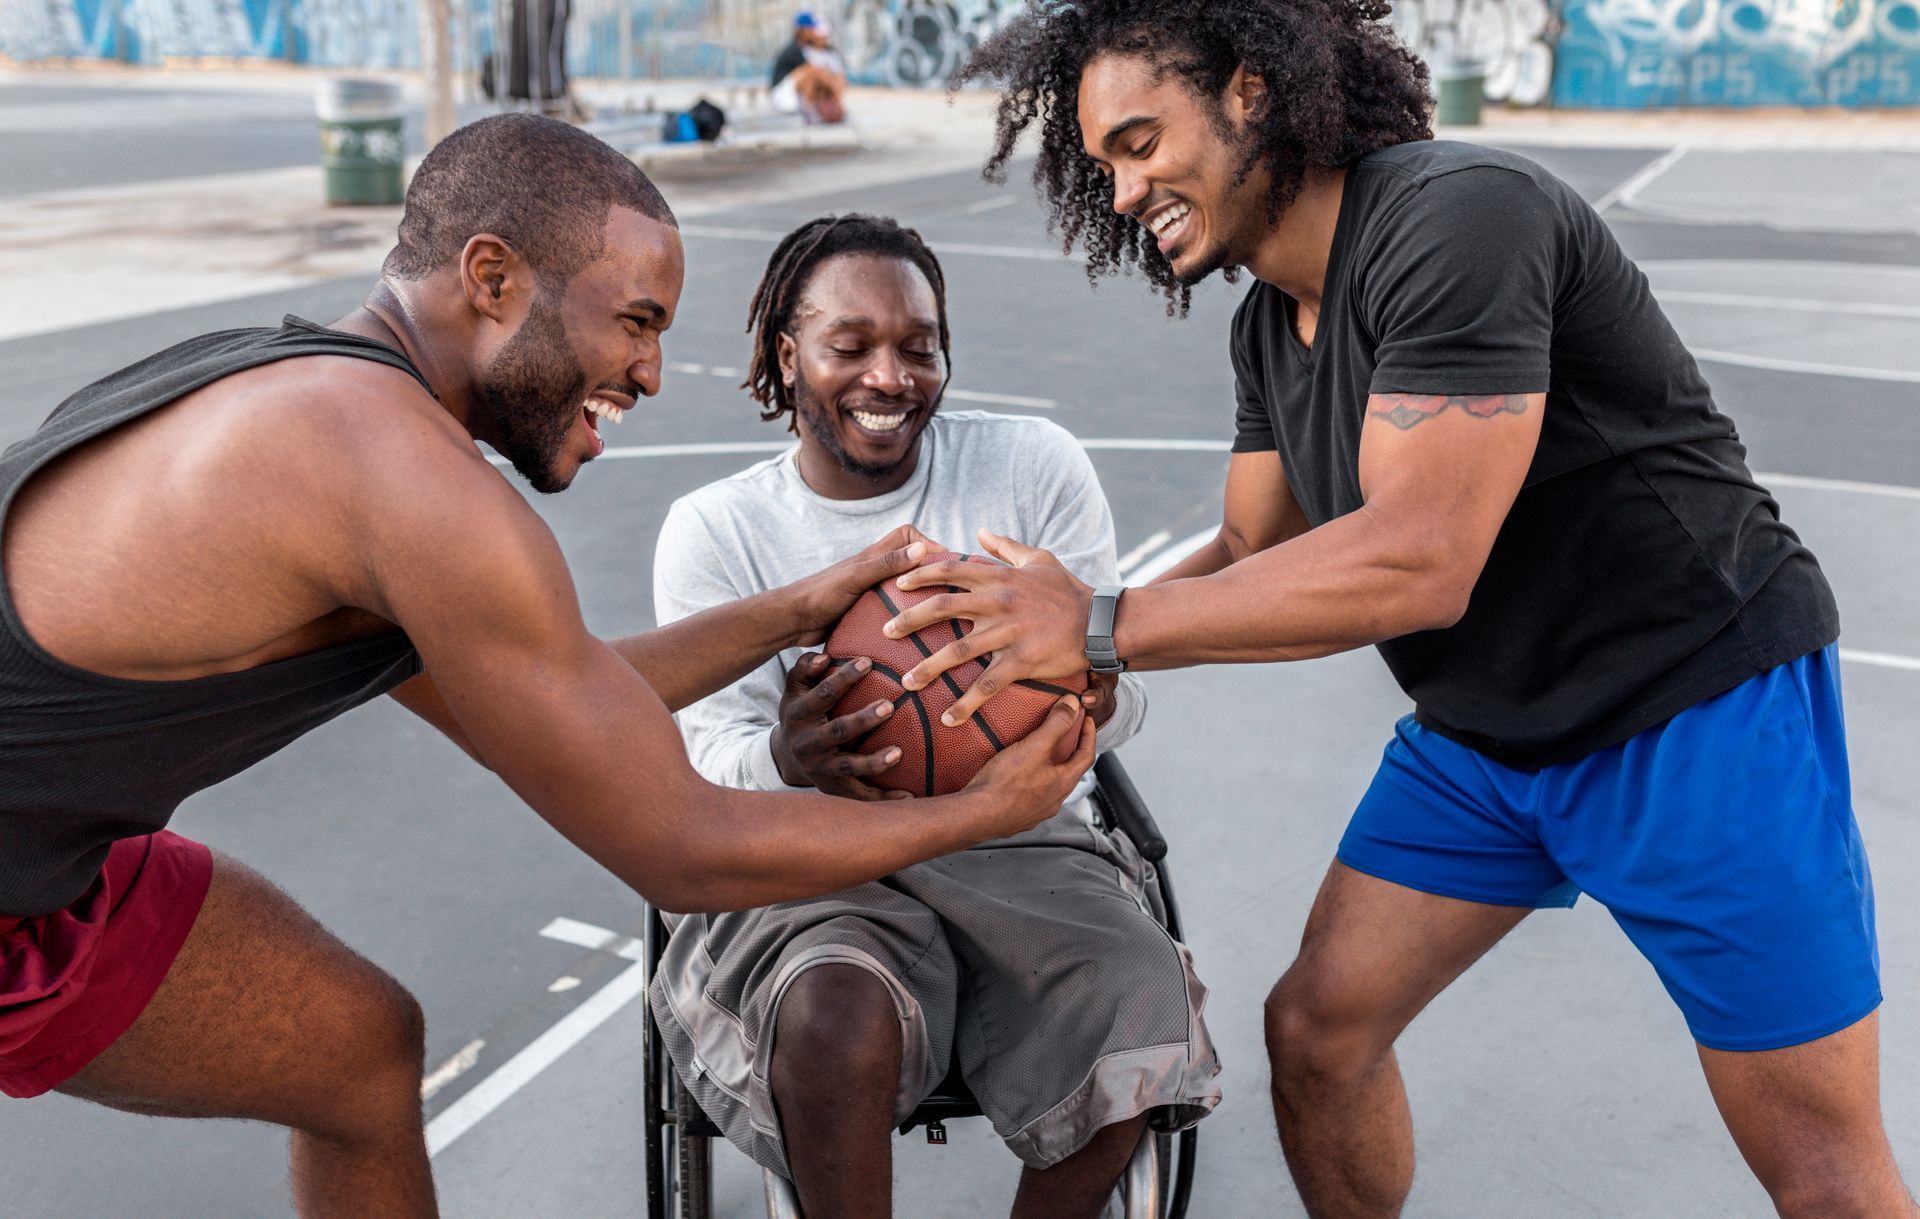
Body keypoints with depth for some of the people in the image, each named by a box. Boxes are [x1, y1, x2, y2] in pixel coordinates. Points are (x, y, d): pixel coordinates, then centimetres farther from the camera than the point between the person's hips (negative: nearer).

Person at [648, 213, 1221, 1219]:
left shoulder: (1035, 468, 0)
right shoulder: (712, 529, 0)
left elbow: (1121, 698, -1)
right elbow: (706, 763, -6)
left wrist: (1087, 700, -27)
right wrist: (787, 760, -31)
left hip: (1019, 844, 1)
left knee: (1142, 1010, -27)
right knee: (837, 1017, -33)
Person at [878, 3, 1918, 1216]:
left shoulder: (1459, 217, -25)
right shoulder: (1270, 325, 3)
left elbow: (1416, 563, -32)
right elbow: (1255, 555, 3)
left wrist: (1105, 626, -28)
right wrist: (1048, 629, -13)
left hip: (1700, 713, -7)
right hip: (1480, 734, 8)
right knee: (1316, 1029, 5)